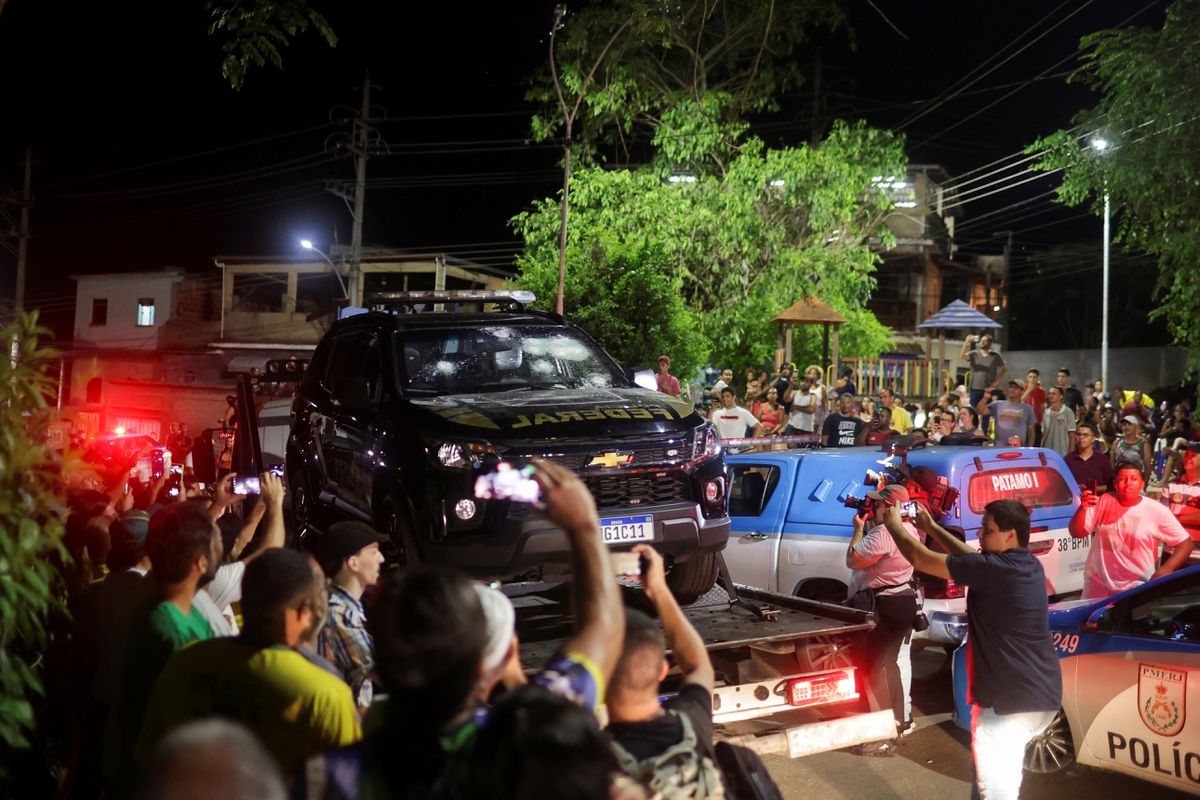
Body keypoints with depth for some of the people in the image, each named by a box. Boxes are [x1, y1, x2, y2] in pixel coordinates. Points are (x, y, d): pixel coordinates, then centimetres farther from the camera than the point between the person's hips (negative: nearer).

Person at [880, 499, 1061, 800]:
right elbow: (970, 557, 21)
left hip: (1010, 700, -9)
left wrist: (894, 524, 2)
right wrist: (931, 527, 18)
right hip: (1041, 693, 9)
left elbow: (919, 559, -14)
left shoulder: (994, 568, -20)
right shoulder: (1028, 566, 6)